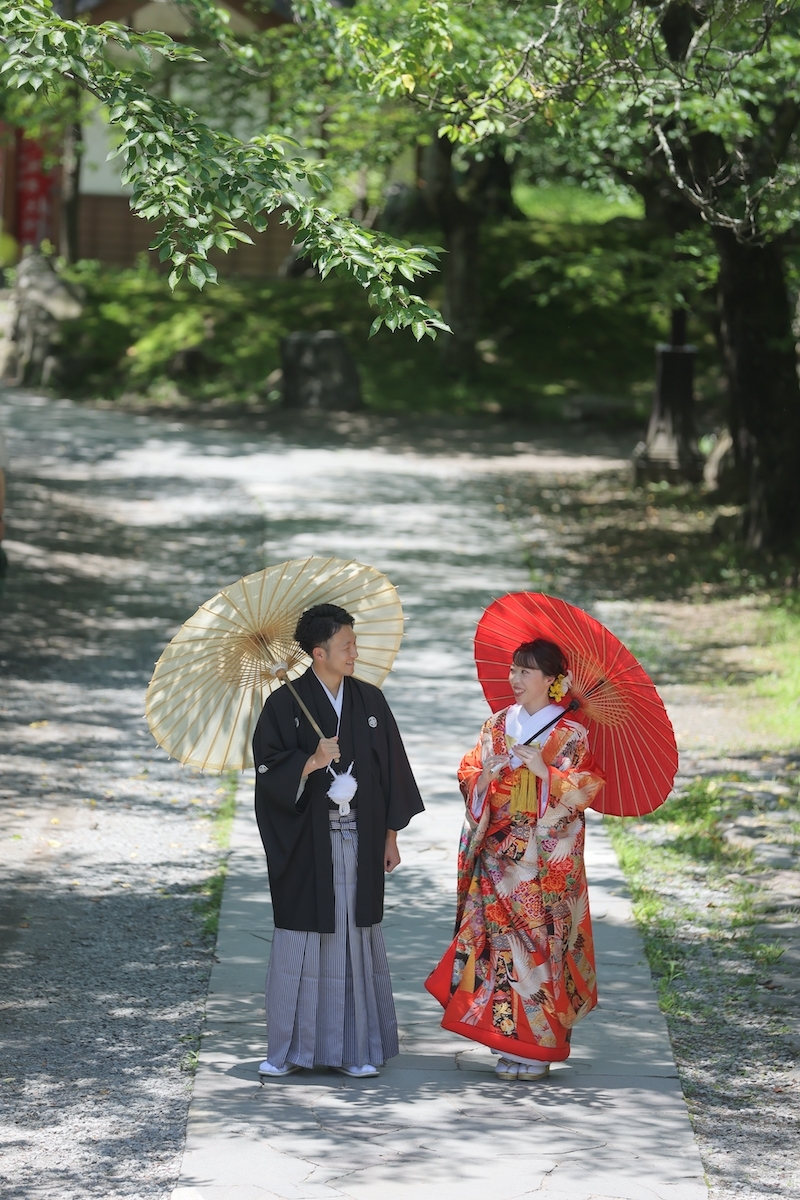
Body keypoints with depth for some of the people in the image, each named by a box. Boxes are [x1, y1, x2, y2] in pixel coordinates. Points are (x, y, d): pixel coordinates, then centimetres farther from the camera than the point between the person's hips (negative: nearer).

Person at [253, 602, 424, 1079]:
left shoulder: (370, 701, 7)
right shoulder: (287, 704, -3)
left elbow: (391, 770, 10)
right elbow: (269, 771, -5)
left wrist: (391, 836, 8)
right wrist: (311, 763, -22)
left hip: (359, 841, 3)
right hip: (307, 843, -2)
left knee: (355, 937, 4)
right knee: (300, 941, 0)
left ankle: (357, 1048, 11)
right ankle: (288, 1050, 8)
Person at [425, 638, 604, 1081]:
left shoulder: (571, 733, -4)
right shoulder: (499, 724, 12)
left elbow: (585, 791, -8)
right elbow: (468, 775, 12)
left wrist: (545, 772, -20)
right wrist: (485, 773, -10)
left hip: (545, 856, -5)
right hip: (498, 853, 5)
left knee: (538, 942, -6)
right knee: (501, 940, 1)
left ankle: (537, 1047, -1)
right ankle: (507, 1038, 7)